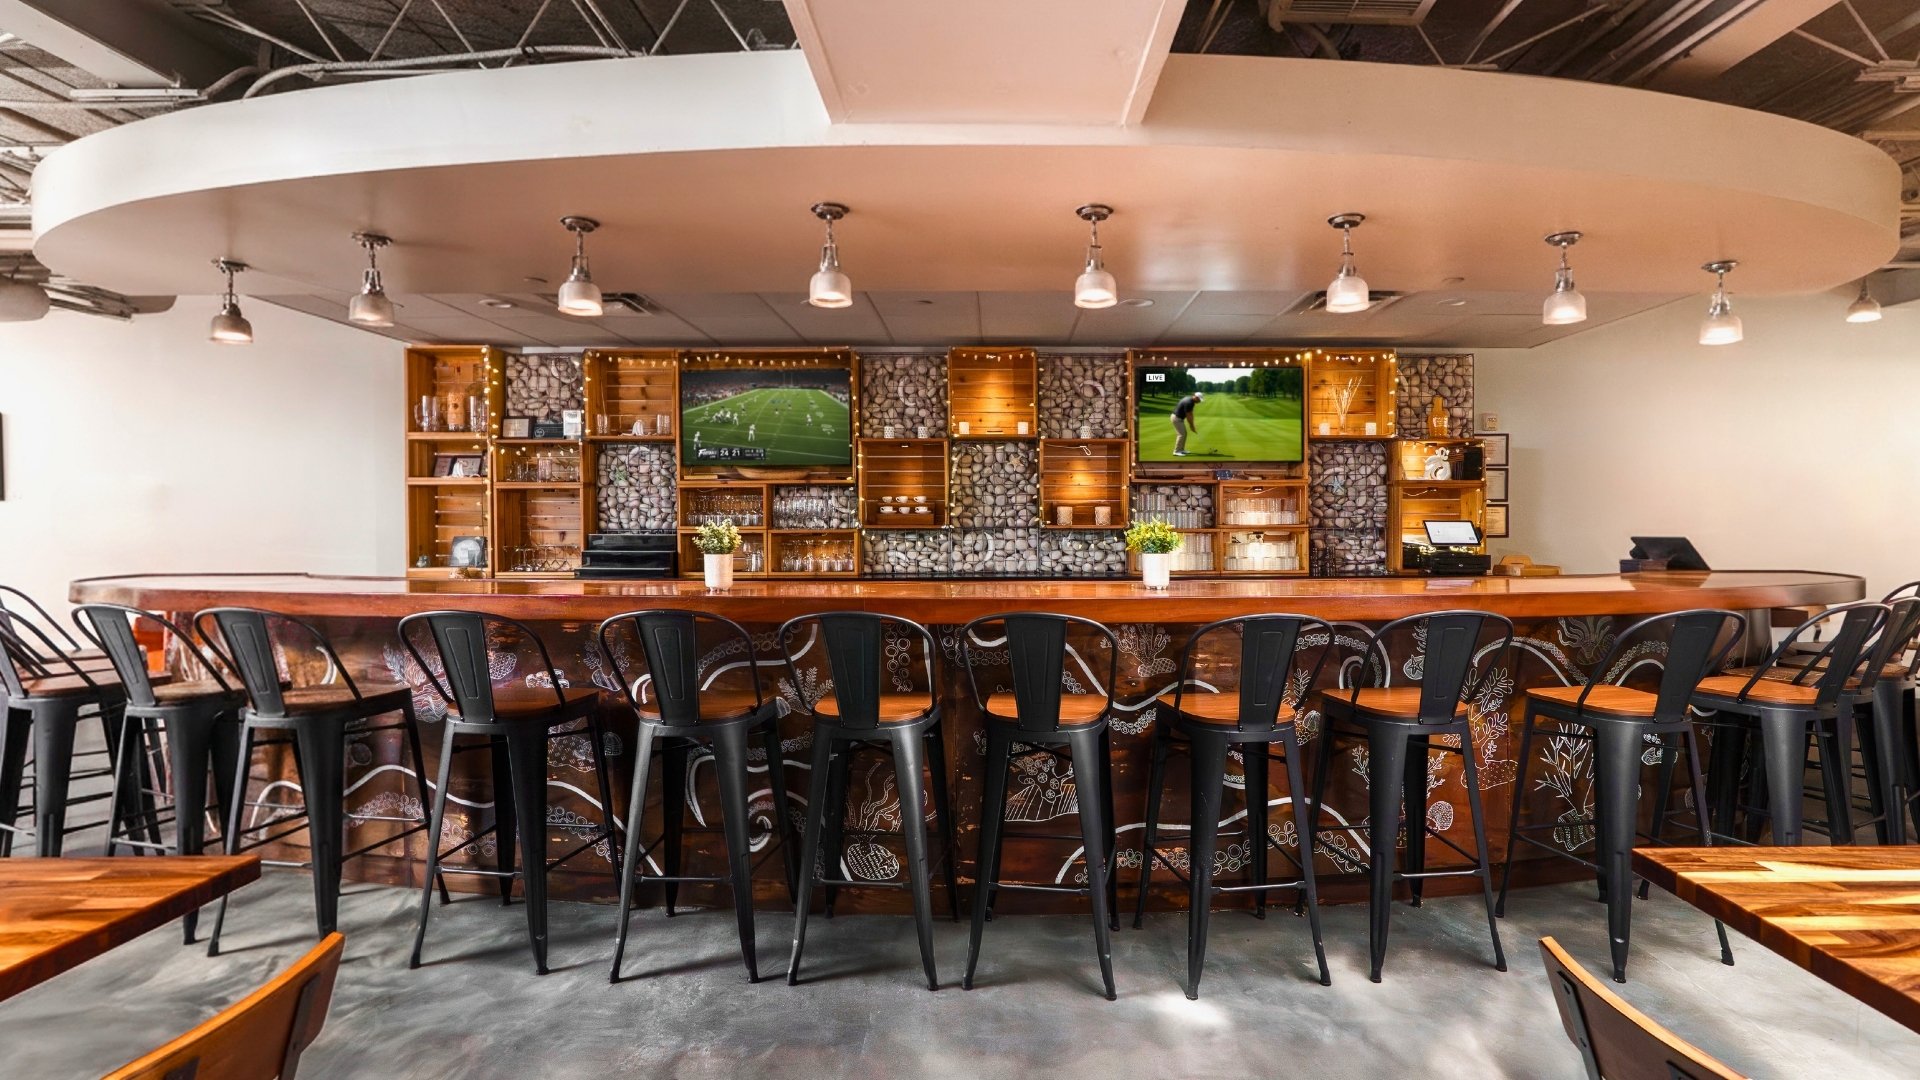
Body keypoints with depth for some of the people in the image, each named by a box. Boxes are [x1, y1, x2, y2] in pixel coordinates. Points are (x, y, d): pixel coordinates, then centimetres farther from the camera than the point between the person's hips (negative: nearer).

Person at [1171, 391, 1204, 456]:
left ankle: (1181, 450, 19)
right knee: (1181, 434, -13)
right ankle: (1176, 451, -13)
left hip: (1179, 418, 11)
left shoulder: (1191, 401, 7)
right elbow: (1188, 416, -21)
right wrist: (1192, 426, -12)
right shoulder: (1188, 403, -25)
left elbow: (1190, 414, 10)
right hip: (1176, 418, -11)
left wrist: (1192, 425, 7)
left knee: (1184, 433, 14)